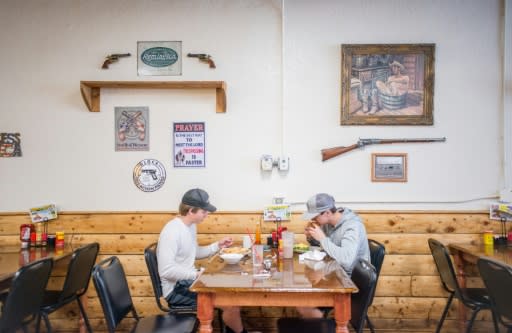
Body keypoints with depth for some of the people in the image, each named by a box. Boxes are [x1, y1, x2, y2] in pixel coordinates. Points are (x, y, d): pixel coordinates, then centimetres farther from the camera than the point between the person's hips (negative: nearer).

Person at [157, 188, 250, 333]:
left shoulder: (191, 225, 7)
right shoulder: (172, 231, -24)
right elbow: (166, 270, -29)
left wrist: (218, 245, 6)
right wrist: (197, 274, -26)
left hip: (189, 278, 10)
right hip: (176, 288, -10)